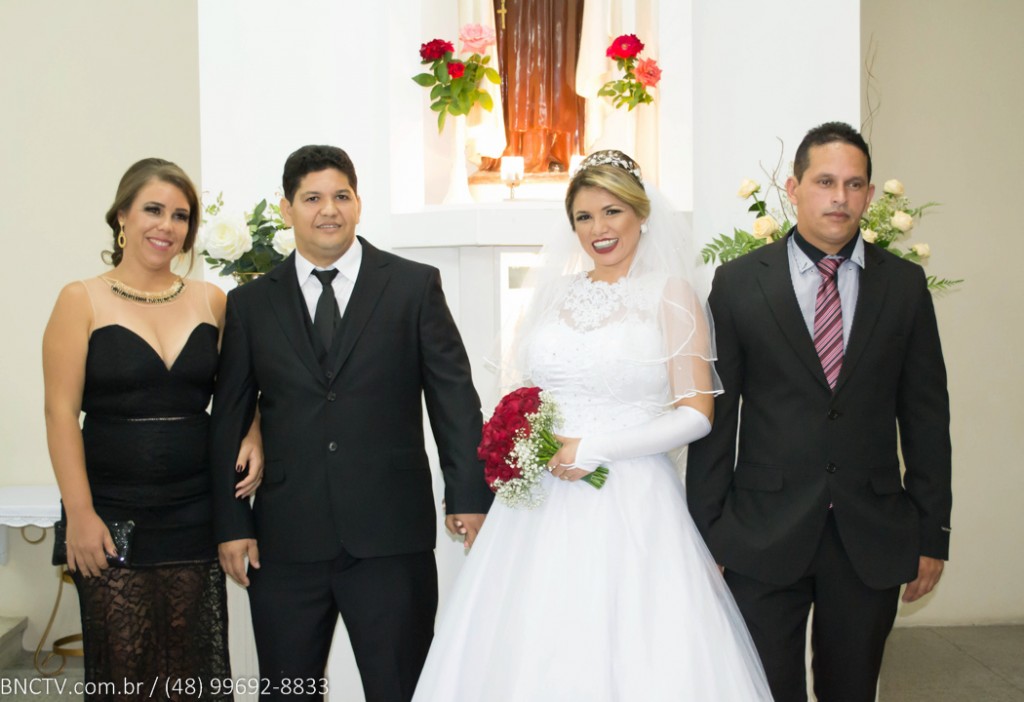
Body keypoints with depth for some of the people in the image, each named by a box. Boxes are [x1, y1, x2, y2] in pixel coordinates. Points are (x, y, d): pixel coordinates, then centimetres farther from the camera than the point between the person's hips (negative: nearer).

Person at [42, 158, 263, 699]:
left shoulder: (211, 301, 7)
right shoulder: (82, 301, -1)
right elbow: (61, 412, -5)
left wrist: (251, 438, -5)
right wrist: (79, 515, -11)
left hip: (195, 514, 3)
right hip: (112, 519, -2)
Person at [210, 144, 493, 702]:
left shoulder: (415, 286, 3)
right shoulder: (250, 304, 8)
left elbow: (454, 395, 1)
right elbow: (229, 420, 8)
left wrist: (468, 496, -4)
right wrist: (231, 525, 3)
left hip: (391, 535, -2)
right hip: (285, 542, 2)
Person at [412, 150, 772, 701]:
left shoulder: (670, 295, -1)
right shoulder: (553, 293, 12)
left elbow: (695, 414, -6)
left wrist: (595, 448, -14)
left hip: (630, 504, -4)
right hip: (542, 505, 4)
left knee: (628, 653, -1)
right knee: (529, 654, 5)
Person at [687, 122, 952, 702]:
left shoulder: (905, 284, 3)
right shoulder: (739, 283, -2)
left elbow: (926, 414, 5)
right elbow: (717, 412, -1)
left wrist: (933, 533, 4)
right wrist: (706, 527, -2)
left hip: (872, 538, 2)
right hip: (764, 538, -1)